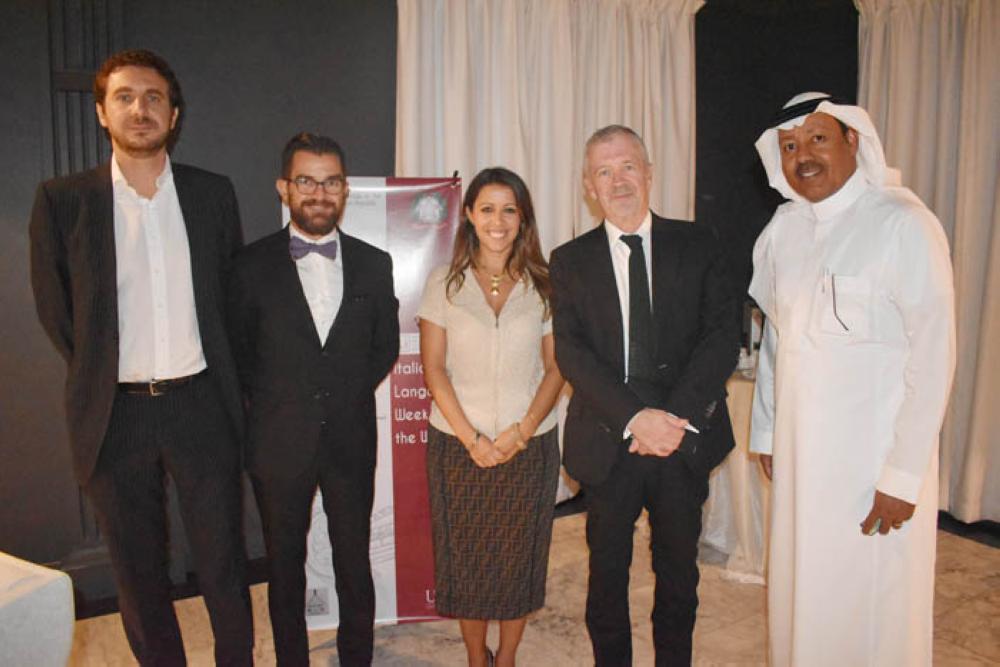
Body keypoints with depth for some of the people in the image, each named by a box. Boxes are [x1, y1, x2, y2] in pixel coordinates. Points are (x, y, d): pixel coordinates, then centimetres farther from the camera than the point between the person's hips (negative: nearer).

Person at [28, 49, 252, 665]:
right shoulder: (63, 199, -1)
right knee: (139, 571, 14)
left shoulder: (213, 193, 3)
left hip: (201, 406, 1)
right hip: (116, 413, 0)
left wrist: (220, 376, 9)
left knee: (224, 562, 11)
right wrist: (99, 374, 8)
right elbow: (55, 310, 6)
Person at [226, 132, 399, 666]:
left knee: (355, 564, 13)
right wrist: (273, 403, 1)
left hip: (351, 440, 1)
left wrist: (349, 395, 3)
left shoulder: (374, 264, 1)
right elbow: (238, 350, 4)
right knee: (285, 566, 15)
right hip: (279, 442, -1)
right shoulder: (253, 264, -4)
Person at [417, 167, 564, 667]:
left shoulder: (542, 285, 2)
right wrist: (471, 438, -11)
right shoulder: (443, 283, 0)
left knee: (520, 556, 10)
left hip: (528, 446, 1)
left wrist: (522, 430, -12)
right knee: (466, 556, 9)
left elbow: (556, 368, 1)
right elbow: (433, 369, -3)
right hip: (459, 446, 0)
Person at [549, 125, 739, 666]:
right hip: (608, 443, 0)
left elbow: (723, 334, -4)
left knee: (678, 571, 16)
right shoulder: (571, 261, 3)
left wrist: (677, 415, -16)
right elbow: (571, 353, -7)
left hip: (684, 440, 1)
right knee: (607, 572, 13)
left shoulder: (697, 245, 4)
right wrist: (635, 417, -19)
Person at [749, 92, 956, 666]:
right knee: (800, 593, 16)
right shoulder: (784, 226, 6)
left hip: (873, 453, -5)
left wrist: (903, 475, -15)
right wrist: (767, 432, 12)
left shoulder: (903, 224, -11)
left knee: (871, 605, 7)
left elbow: (933, 355, -14)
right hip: (799, 446, 5)